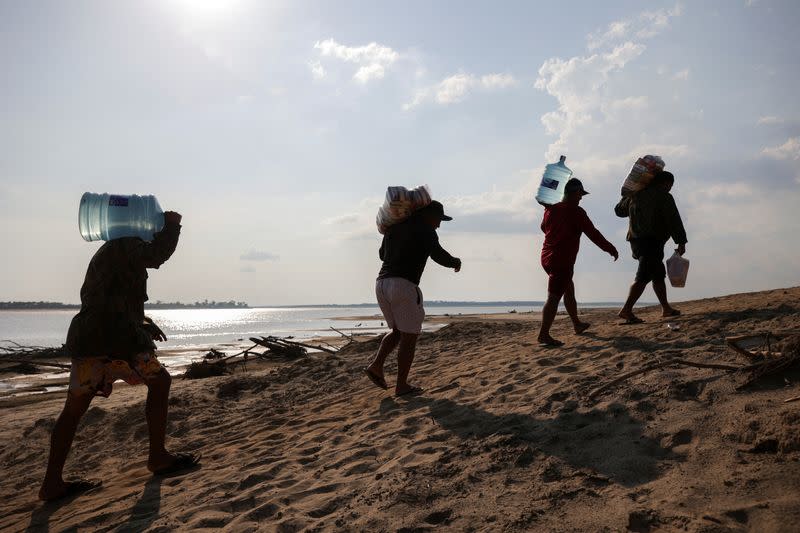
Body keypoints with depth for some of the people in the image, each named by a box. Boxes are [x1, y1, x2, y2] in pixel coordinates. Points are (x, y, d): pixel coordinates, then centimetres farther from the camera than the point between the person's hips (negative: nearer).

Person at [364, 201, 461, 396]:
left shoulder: (394, 227, 20)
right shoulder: (425, 230, -2)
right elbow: (438, 255, -13)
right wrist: (455, 262, 7)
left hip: (381, 283, 8)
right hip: (404, 285, -8)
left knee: (398, 331, 22)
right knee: (409, 335, 3)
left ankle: (376, 365, 5)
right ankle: (401, 385, 5)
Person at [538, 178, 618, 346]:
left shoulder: (551, 210, 7)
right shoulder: (576, 212, -12)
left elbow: (544, 227, 27)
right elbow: (593, 233, -10)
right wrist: (611, 249, 1)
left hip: (547, 257, 8)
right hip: (562, 261, -8)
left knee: (569, 289, 24)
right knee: (554, 297, -10)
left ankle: (577, 324, 37)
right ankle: (544, 335, -14)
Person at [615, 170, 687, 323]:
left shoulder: (636, 195, 14)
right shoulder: (664, 197, -4)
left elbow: (619, 210, 28)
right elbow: (674, 221, -8)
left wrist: (628, 196, 41)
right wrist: (681, 242, -5)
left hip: (636, 241, 8)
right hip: (652, 242, -8)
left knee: (658, 275, 18)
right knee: (643, 277, -13)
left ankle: (666, 308, 24)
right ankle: (626, 310, -21)